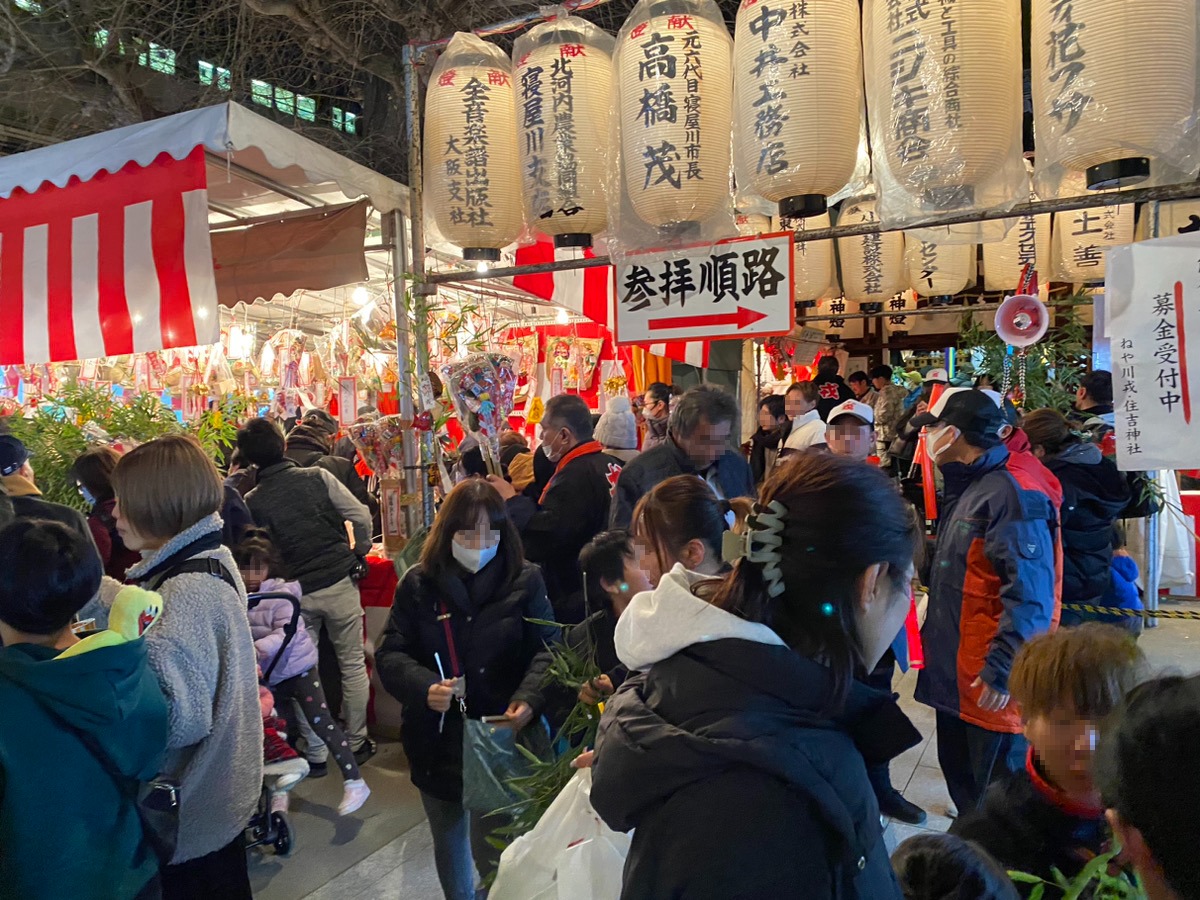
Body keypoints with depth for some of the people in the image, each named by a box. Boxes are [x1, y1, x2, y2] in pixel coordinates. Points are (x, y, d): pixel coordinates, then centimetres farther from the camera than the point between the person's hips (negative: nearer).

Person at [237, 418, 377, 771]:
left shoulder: (252, 501, -3)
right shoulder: (318, 477, -6)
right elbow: (361, 518, -8)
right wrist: (357, 555, 6)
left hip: (296, 592, 1)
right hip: (339, 583, 0)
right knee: (352, 664, 13)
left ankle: (316, 753, 21)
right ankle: (357, 741, 23)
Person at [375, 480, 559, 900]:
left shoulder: (525, 579, -7)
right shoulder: (418, 583, -4)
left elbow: (547, 649, -7)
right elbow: (389, 654, -4)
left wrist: (529, 698, -25)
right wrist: (424, 688, -22)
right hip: (436, 741, 3)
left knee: (491, 850, 3)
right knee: (448, 844, 23)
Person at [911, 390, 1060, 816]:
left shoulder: (1010, 493, -20)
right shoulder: (964, 489, 12)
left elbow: (1028, 593, -25)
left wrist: (1002, 671, -25)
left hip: (991, 684, -10)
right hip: (955, 673, 10)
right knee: (959, 776, 23)